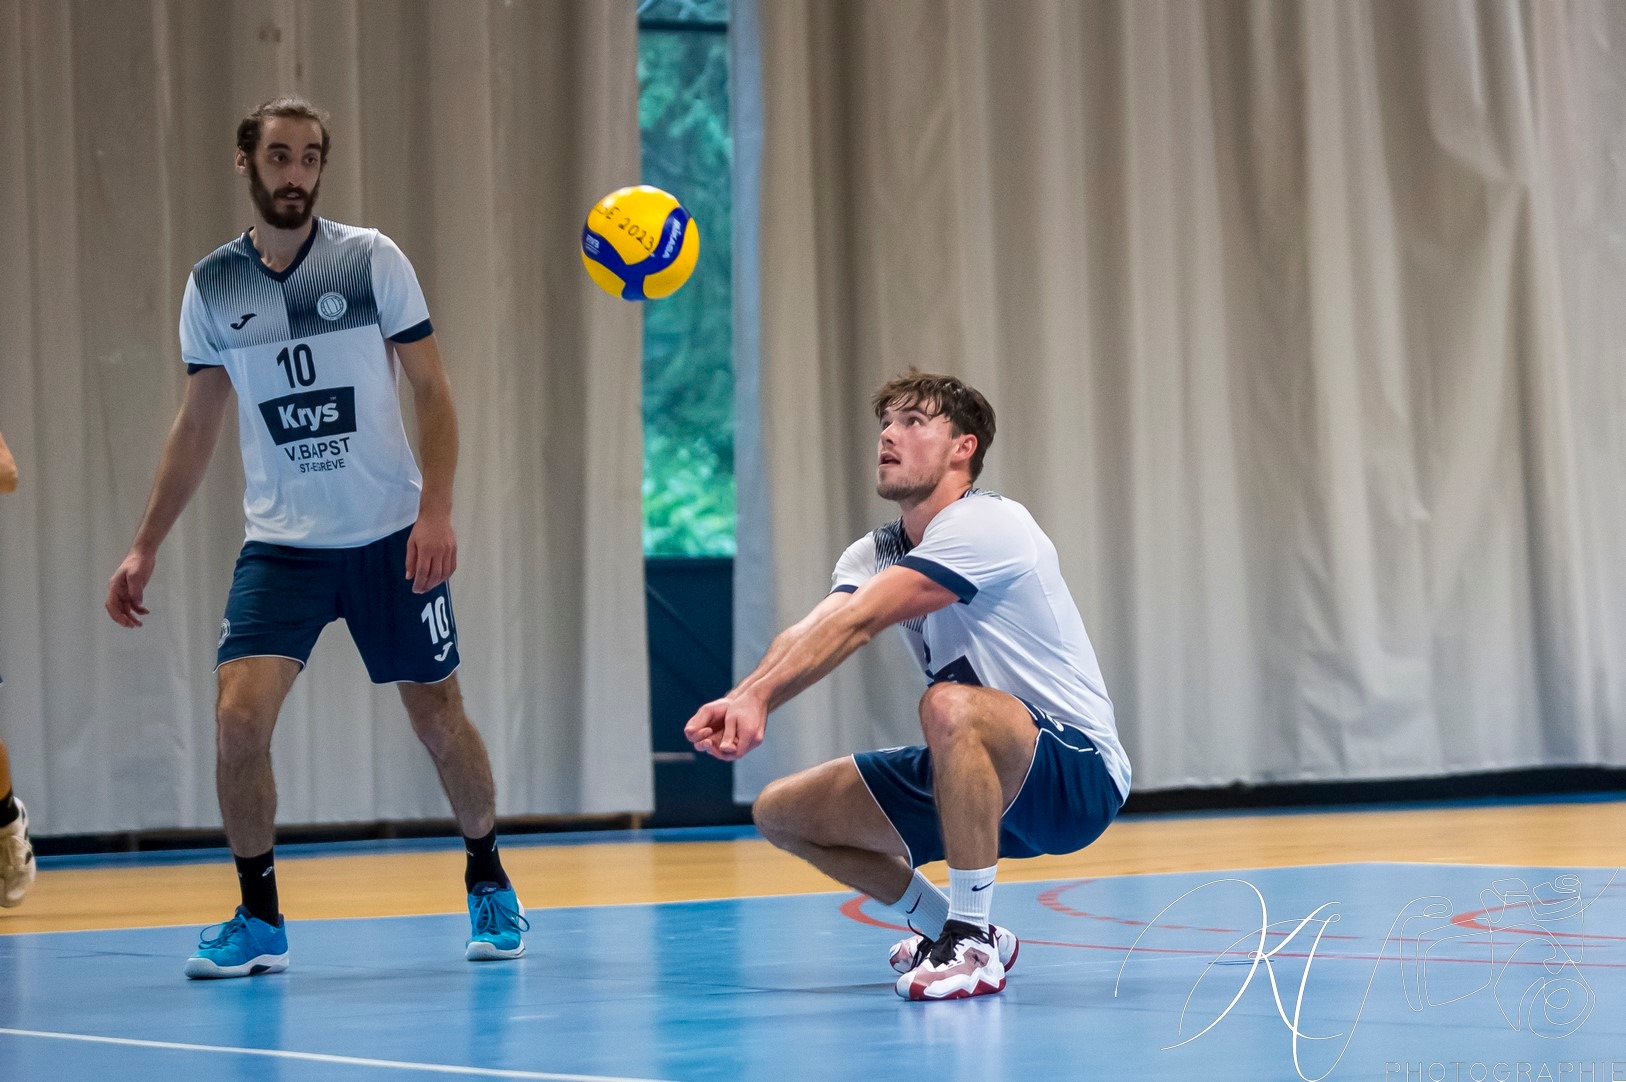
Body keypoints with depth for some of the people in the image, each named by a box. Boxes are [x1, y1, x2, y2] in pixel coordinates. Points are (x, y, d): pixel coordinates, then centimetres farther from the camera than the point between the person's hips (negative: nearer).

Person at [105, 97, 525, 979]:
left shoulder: (373, 260, -4)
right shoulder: (212, 285, 4)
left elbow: (431, 390, -3)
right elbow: (197, 425, 12)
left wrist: (436, 509, -16)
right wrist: (145, 546, 7)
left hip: (391, 536, -1)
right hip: (280, 543, 2)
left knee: (438, 716, 5)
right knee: (238, 716, -14)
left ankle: (490, 887, 29)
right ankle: (259, 920, 1)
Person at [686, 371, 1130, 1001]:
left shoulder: (986, 525, -17)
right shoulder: (876, 553, 7)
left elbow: (856, 623, -30)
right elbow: (807, 634, -14)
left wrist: (758, 695, -40)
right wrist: (741, 701, -34)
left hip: (1077, 772, -9)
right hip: (975, 778, 9)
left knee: (950, 707, -39)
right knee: (782, 812, 5)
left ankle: (972, 942, -27)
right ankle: (949, 929, 16)